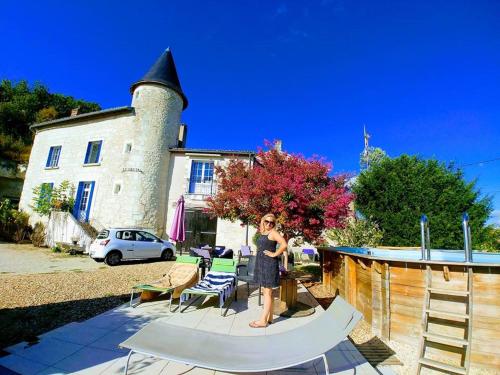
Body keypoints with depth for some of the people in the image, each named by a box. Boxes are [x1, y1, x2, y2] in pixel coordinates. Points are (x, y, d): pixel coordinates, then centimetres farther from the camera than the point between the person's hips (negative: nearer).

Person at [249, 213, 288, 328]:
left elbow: (284, 244, -24)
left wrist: (274, 254, -18)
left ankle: (263, 320, 6)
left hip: (269, 264, -9)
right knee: (266, 292, 14)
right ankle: (269, 317, 25)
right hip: (261, 264, 9)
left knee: (267, 293, -1)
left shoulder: (273, 232, -11)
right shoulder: (262, 233, 13)